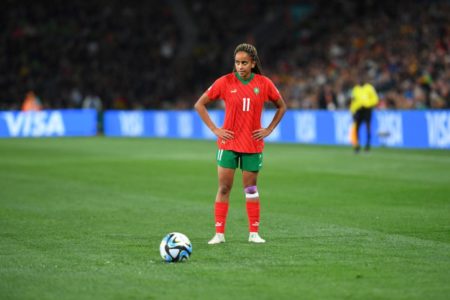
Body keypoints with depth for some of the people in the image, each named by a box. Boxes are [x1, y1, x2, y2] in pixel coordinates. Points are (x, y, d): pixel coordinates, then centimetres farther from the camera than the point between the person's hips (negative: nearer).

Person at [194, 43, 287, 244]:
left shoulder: (264, 84, -2)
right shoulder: (225, 82, -6)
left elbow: (281, 106, 13)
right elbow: (199, 105, 1)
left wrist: (269, 129, 2)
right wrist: (214, 129, -5)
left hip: (253, 145, 1)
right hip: (228, 143, -1)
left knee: (251, 188, 7)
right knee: (224, 188, -2)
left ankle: (254, 233, 13)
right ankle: (219, 233, 2)